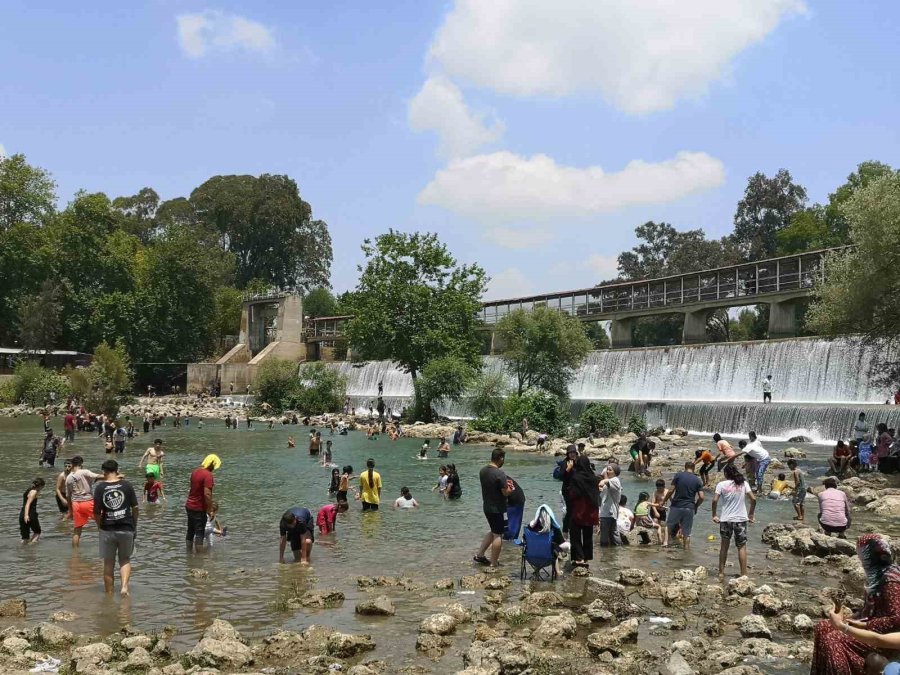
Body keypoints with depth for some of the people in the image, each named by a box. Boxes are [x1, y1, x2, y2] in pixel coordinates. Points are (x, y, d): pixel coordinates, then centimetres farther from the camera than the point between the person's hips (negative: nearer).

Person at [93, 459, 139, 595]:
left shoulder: (100, 487, -6)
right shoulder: (127, 485, -3)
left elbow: (97, 512, -9)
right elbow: (135, 507, -1)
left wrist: (100, 527, 8)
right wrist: (134, 525, 12)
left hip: (107, 530, -1)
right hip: (126, 529, 1)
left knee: (108, 564, 13)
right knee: (125, 560, 17)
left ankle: (109, 594, 20)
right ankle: (124, 586, -4)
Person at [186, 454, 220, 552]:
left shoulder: (195, 471, 6)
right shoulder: (208, 475, -21)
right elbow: (207, 494, -27)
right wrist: (210, 509, -18)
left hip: (189, 506, 8)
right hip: (199, 509, -8)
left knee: (190, 531, 17)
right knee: (200, 534, -1)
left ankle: (189, 553, 27)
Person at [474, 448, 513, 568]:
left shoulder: (482, 471, 2)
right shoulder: (500, 474, -23)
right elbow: (506, 493, -19)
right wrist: (511, 489, 2)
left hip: (486, 507, 8)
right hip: (497, 509, -8)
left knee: (493, 531, 24)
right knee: (498, 535, 2)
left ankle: (479, 555, 24)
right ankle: (493, 565, 6)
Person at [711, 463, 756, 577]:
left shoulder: (721, 484, -3)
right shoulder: (743, 483, 2)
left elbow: (715, 500, -11)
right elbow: (753, 499, -4)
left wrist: (714, 515, 1)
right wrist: (751, 514, 7)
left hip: (725, 519, 0)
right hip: (741, 519, 0)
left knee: (724, 545, 12)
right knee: (742, 547, 6)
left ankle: (721, 572, 16)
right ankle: (744, 574, 4)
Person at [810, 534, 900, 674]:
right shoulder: (879, 575, 7)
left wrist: (864, 625, -21)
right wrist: (856, 619, 2)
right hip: (869, 624, 10)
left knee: (832, 640, -22)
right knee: (823, 627, 5)